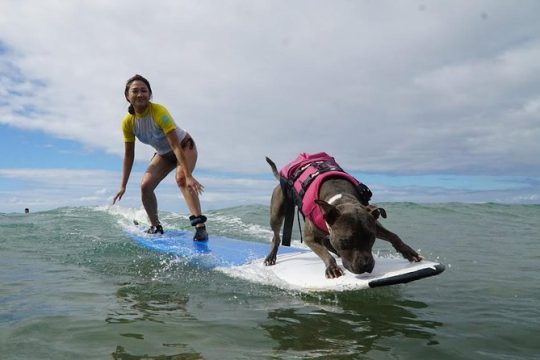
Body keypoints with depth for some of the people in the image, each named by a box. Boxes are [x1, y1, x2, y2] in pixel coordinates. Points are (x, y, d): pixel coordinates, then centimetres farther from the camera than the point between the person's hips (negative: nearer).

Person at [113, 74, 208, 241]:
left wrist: (188, 175, -43)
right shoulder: (128, 122, -15)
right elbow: (129, 155, -6)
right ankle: (156, 227, 12)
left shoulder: (159, 112, -32)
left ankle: (200, 226, -38)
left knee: (181, 178, -32)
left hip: (185, 147, -5)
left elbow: (176, 146, -36)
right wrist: (123, 185, -5)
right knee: (145, 186, -8)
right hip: (164, 154, 6)